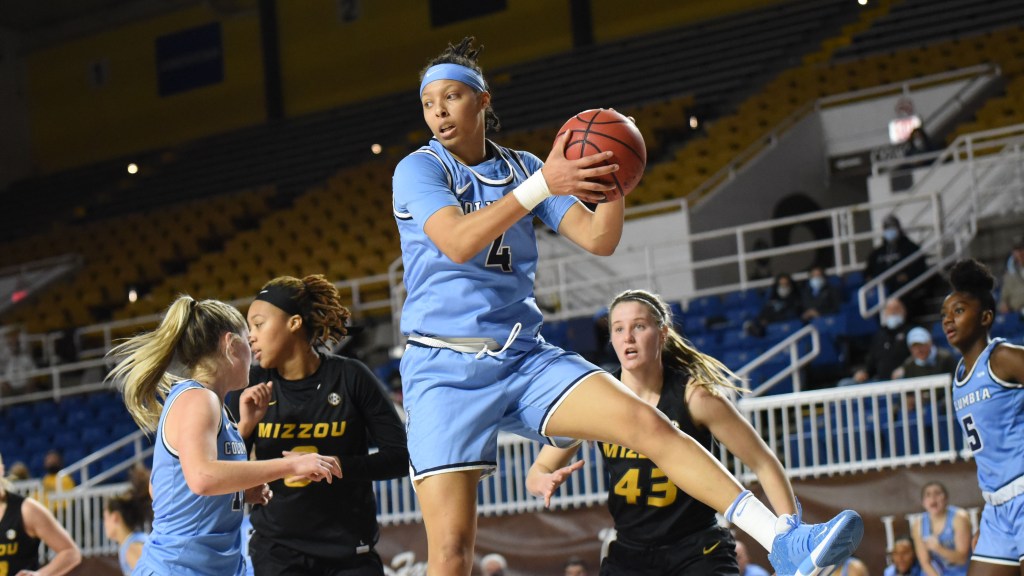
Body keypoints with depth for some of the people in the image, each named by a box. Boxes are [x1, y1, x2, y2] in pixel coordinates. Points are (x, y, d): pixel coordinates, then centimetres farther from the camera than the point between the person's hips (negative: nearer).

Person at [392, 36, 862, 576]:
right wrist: (541, 185, -29)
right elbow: (457, 242, -21)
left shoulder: (521, 168, 12)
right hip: (445, 369, -4)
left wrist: (610, 182, -16)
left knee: (646, 423, -16)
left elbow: (597, 239, 4)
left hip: (525, 357, 4)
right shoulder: (418, 169, -2)